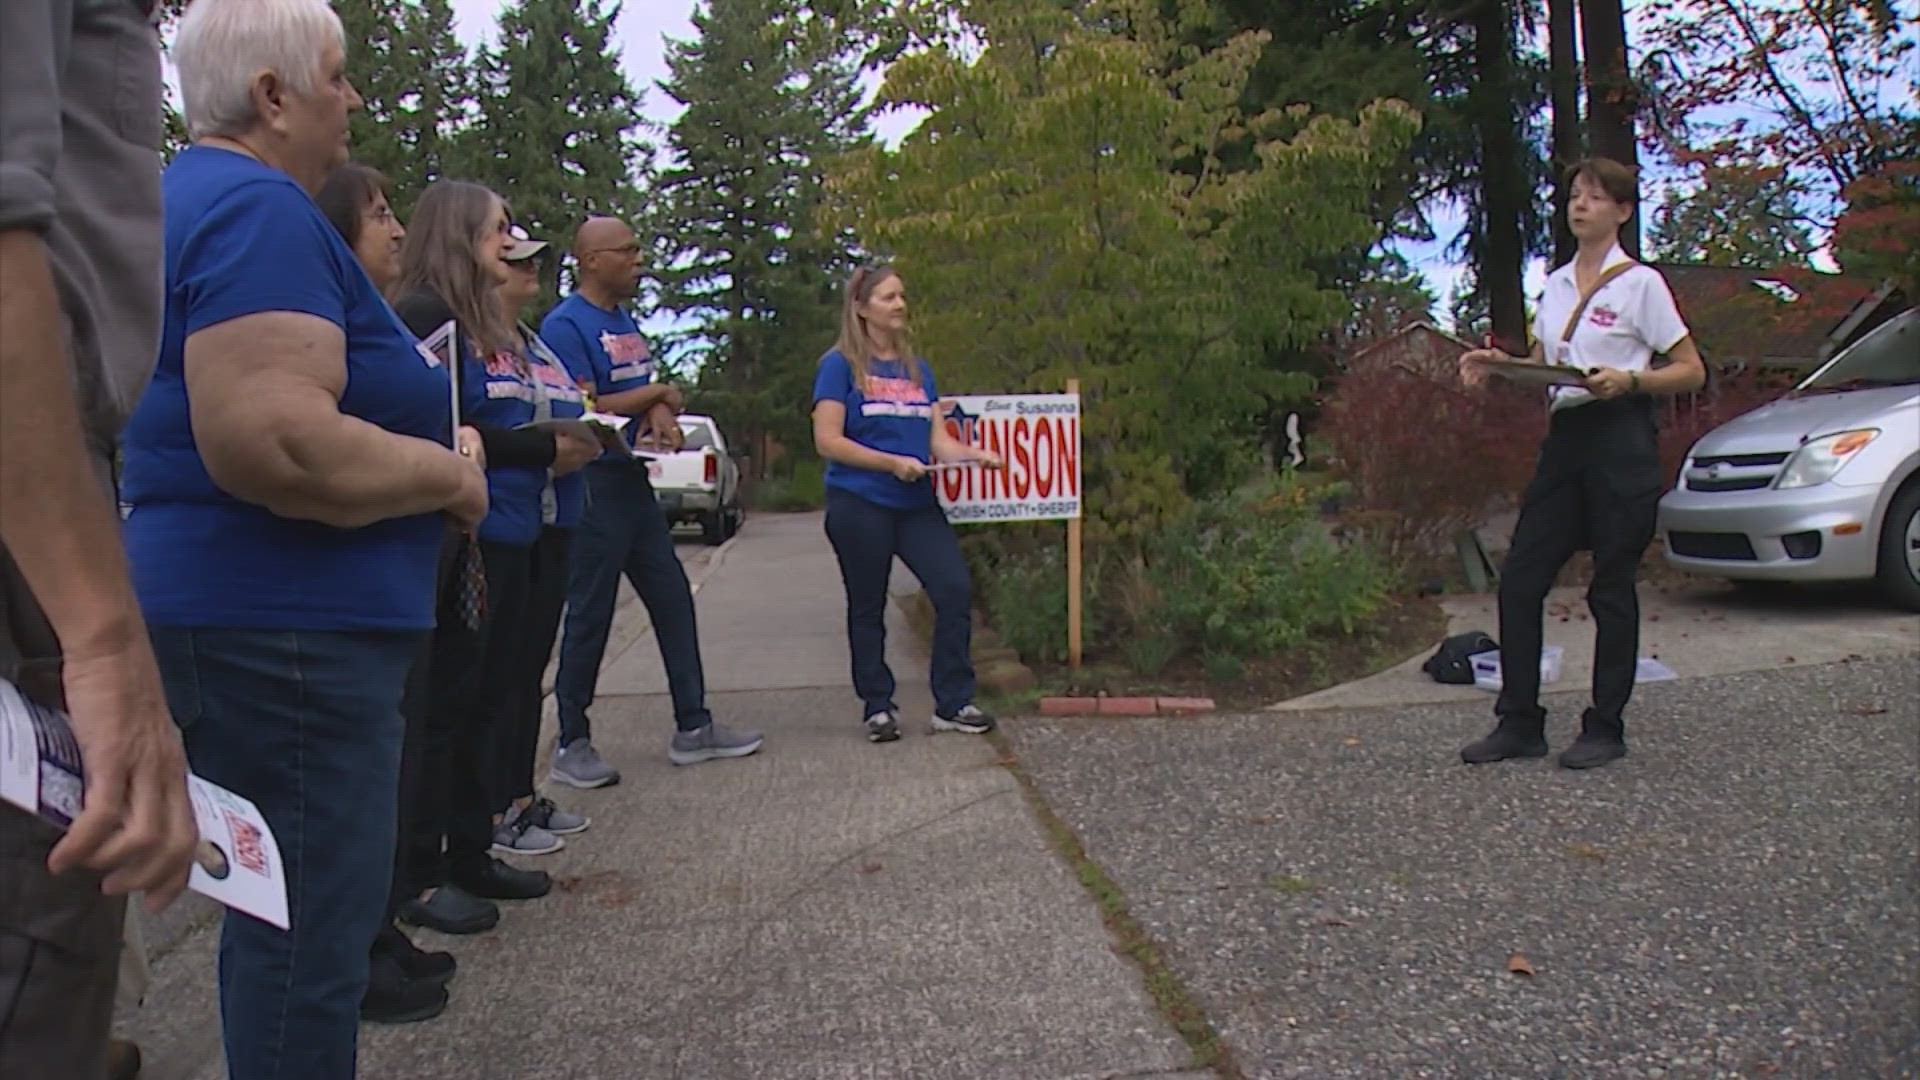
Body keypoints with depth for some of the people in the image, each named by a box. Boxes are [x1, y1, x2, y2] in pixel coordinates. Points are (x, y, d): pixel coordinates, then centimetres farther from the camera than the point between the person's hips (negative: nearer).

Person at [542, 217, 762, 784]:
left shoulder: (626, 321, 15)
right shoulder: (565, 324, -12)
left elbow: (659, 394, 16)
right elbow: (584, 410, -18)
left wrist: (662, 414, -8)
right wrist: (657, 395, -6)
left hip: (634, 481, 9)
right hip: (592, 487, -9)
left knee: (673, 601, 10)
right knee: (589, 615, -2)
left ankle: (692, 727, 19)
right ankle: (572, 745, 10)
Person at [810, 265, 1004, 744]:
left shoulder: (918, 368, 15)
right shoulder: (841, 365, -2)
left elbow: (938, 438, 11)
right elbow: (828, 440, -10)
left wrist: (972, 453, -10)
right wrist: (893, 462, -18)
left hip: (917, 504, 5)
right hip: (859, 504, -4)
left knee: (955, 588, -8)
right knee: (868, 608, 5)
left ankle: (953, 704, 2)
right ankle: (877, 708, 19)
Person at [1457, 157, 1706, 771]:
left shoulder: (1640, 283, -2)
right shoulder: (1555, 284, 15)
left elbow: (1692, 372, -2)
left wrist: (1628, 380, -19)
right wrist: (1498, 365, 0)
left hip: (1621, 439, -6)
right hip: (1565, 437, 6)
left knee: (1612, 587, 0)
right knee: (1520, 579, 0)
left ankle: (1606, 729, 12)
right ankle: (1519, 722, 8)